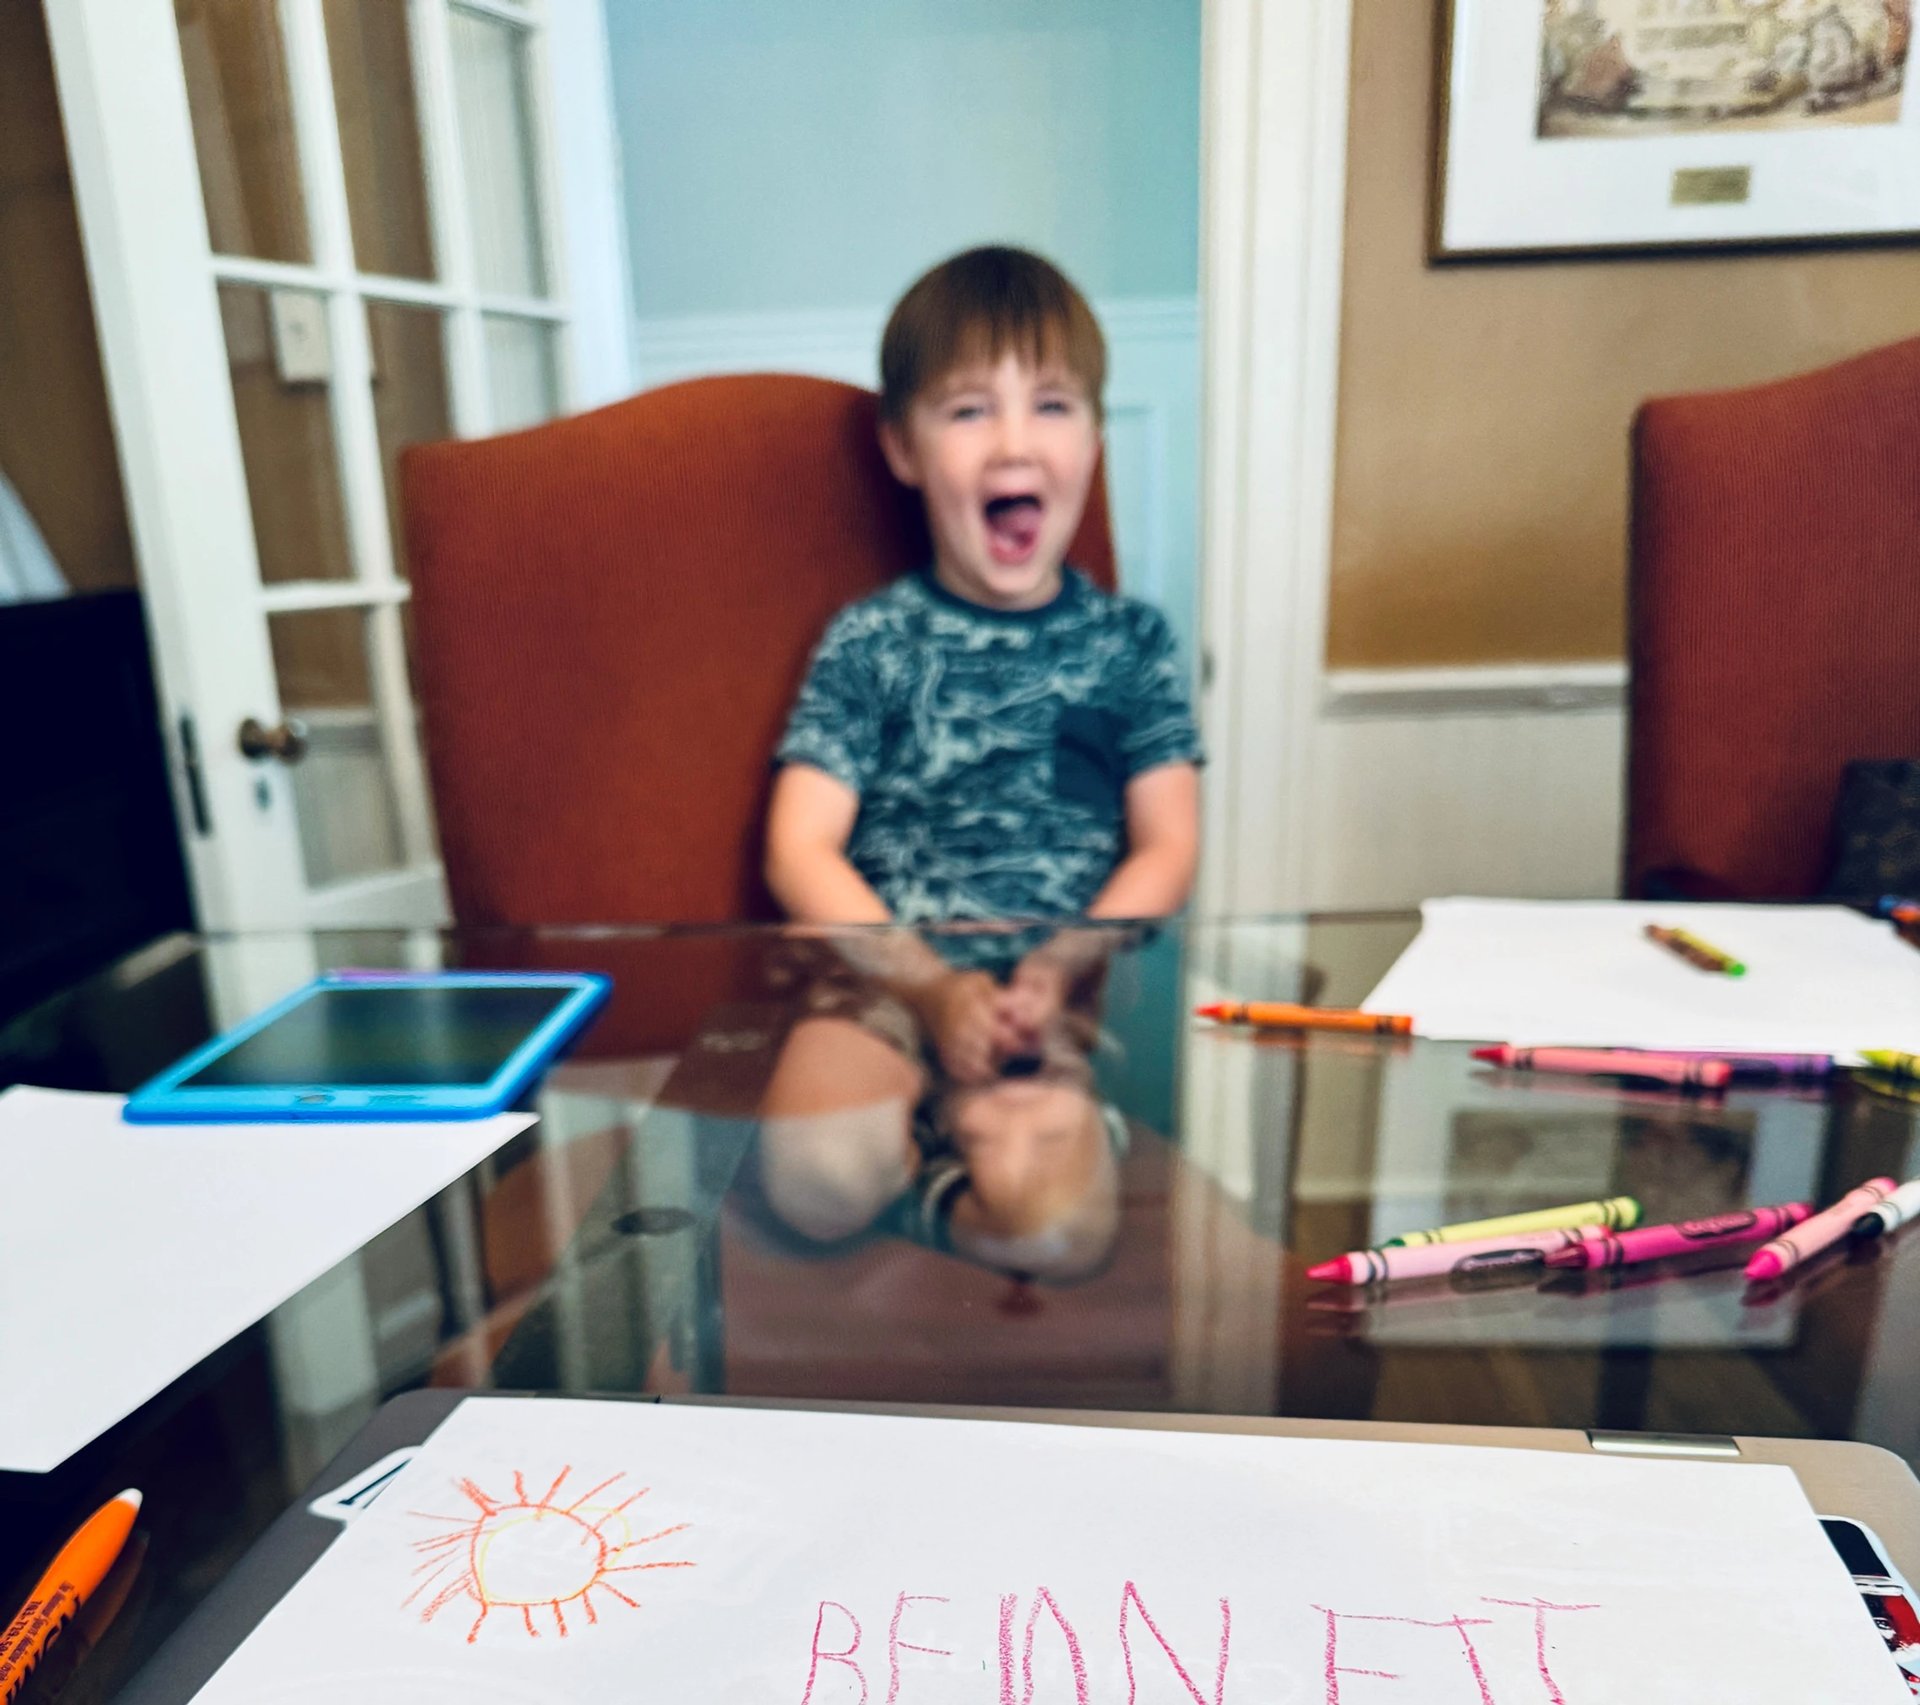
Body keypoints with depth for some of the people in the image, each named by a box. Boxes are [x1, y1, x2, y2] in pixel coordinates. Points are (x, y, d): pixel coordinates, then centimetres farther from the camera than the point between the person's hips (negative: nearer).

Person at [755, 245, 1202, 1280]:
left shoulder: (1130, 642, 10)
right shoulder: (869, 641, 6)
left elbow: (1166, 851, 6)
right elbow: (800, 850, -1)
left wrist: (1059, 971, -13)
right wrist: (935, 987, -15)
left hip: (1070, 983, 1)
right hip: (889, 969, 0)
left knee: (1053, 1223, -27)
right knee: (813, 1177, -29)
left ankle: (941, 1131, 2)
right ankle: (961, 1128, 0)